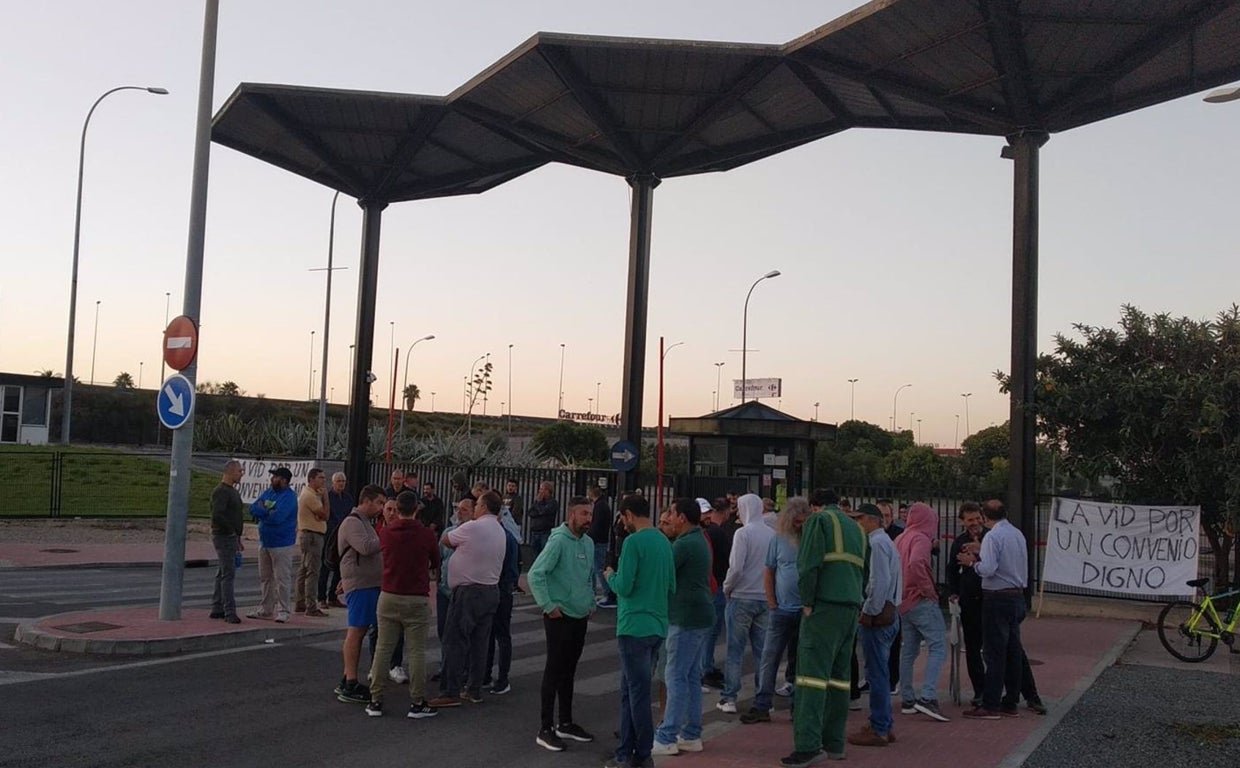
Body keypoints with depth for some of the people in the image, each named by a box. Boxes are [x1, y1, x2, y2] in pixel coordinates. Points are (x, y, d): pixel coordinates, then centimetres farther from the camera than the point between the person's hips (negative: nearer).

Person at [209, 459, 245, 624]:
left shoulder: (233, 491, 17)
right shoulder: (221, 491, -15)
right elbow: (217, 515, -26)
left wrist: (238, 538, 22)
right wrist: (232, 530, -19)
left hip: (231, 537, 10)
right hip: (223, 536, -10)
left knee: (223, 574, 13)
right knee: (228, 574, -10)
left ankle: (217, 609, 18)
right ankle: (229, 613, -11)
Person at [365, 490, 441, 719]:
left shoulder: (385, 532, 0)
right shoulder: (426, 534, -7)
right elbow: (436, 564, 9)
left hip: (388, 597, 3)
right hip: (417, 600, -3)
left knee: (382, 649, 8)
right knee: (416, 652, 2)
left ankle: (376, 701, 10)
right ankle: (417, 703, 4)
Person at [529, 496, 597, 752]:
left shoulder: (588, 543, 8)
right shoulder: (558, 540, -17)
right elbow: (535, 574, -21)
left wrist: (591, 603, 14)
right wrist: (549, 606, -19)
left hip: (580, 617, 7)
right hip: (560, 617, -7)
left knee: (569, 671, 16)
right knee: (554, 671, -2)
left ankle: (565, 723, 26)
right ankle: (545, 729, 4)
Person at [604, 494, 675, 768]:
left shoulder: (633, 542, -14)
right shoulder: (664, 541, 10)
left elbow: (624, 587, -17)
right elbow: (671, 587, 15)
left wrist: (610, 576, 2)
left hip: (635, 627, -8)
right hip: (658, 626, 8)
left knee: (638, 693, 1)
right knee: (630, 691, 15)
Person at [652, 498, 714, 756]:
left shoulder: (683, 544, -16)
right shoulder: (700, 540, 16)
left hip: (686, 618, -10)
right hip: (701, 616, 10)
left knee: (676, 677, -6)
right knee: (692, 677, 13)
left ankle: (666, 738, -3)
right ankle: (691, 735, 18)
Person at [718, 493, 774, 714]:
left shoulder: (743, 533, -11)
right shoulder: (772, 534, 3)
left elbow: (736, 568, -16)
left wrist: (727, 588, 0)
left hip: (742, 598, -5)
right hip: (766, 599, 5)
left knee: (735, 650, 2)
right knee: (762, 650, 10)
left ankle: (729, 698, 4)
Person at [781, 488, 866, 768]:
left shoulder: (819, 520, 0)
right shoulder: (856, 528, 22)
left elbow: (808, 564, -12)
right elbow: (862, 568, 20)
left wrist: (807, 602, -7)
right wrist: (856, 603, 18)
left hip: (825, 606, -7)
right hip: (852, 608, 7)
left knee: (813, 674, -10)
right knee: (839, 677, 11)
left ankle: (808, 745, -16)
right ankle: (834, 743, 13)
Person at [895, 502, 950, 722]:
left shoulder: (900, 539, 13)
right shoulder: (921, 539, -12)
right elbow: (915, 563, -30)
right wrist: (928, 589, -18)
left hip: (904, 602, 9)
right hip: (922, 601, -8)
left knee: (909, 650, 12)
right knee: (938, 647, -8)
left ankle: (907, 699, 15)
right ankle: (927, 697, -19)